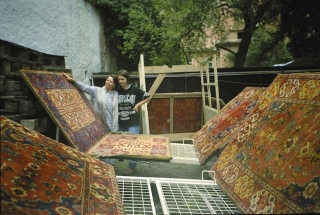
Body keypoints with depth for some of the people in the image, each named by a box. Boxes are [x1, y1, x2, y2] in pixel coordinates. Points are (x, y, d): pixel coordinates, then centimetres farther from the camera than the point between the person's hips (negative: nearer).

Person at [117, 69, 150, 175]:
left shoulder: (135, 89, -8)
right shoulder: (117, 91, -1)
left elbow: (147, 97, 2)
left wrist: (138, 105, -7)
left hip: (133, 122, -4)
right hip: (121, 122, 4)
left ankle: (132, 167, 13)